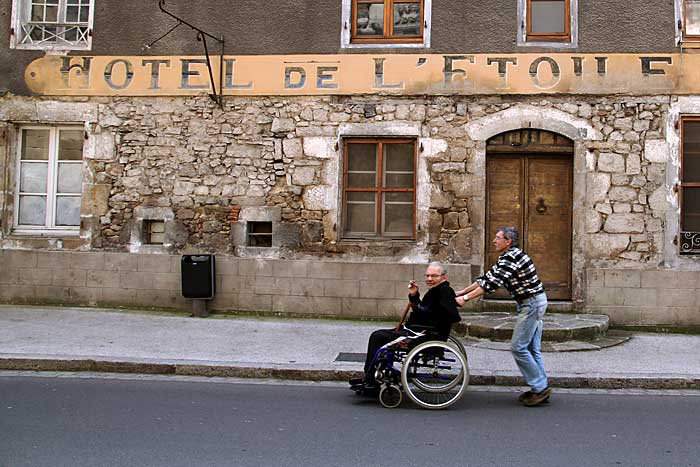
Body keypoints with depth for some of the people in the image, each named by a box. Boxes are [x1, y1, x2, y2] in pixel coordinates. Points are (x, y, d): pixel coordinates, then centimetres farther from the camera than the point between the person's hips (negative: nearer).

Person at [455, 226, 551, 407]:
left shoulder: (512, 257, -18)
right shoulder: (506, 258, 15)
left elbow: (492, 283, -24)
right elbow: (487, 277, 16)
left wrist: (465, 298, -21)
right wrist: (461, 292, 12)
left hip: (531, 303, -10)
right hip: (534, 303, 10)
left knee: (518, 347, -7)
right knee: (532, 348, 12)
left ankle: (540, 387, -2)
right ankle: (541, 388, 16)